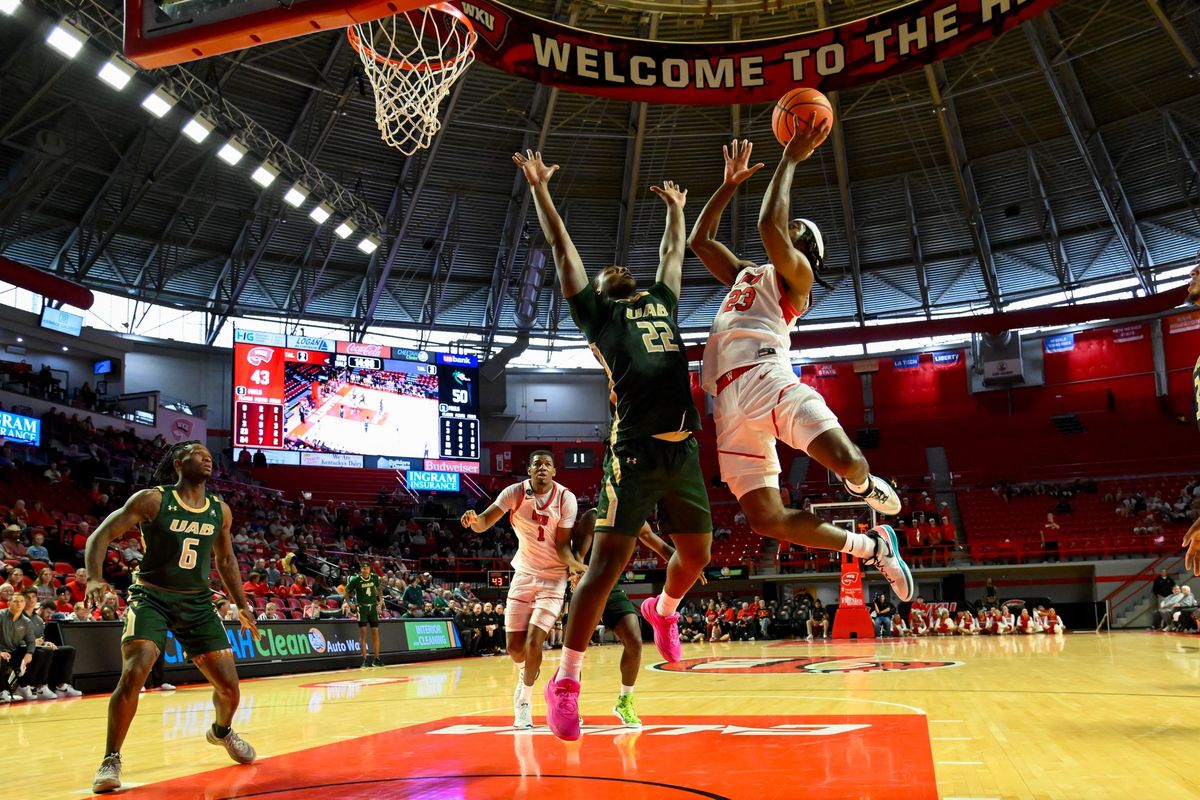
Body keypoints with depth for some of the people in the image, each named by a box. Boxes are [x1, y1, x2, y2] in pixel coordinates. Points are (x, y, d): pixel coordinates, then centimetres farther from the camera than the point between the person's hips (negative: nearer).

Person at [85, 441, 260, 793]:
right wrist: (95, 578, -25)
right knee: (132, 675, -23)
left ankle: (221, 731, 35)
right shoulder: (152, 500, -10)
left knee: (229, 685, 2)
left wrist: (242, 605, 15)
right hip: (151, 597, -4)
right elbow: (101, 535, -9)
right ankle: (111, 760, -3)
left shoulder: (220, 510, 3)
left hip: (198, 602, 4)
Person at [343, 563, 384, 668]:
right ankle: (365, 659, -1)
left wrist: (381, 599, 4)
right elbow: (346, 592, 1)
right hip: (362, 608, -3)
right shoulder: (355, 579, -8)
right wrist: (349, 603, -12)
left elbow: (379, 589, 19)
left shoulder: (374, 578, 1)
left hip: (373, 607, 3)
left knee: (375, 632, 4)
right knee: (363, 632, -5)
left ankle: (377, 659, 11)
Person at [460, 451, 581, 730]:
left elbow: (562, 545, -12)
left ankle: (524, 700, 10)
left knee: (534, 642, -14)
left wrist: (574, 564, -33)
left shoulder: (566, 498, -14)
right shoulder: (516, 493, -11)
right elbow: (486, 521, -21)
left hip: (553, 578, -2)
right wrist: (474, 520, -45)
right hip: (524, 574, 2)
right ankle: (526, 674, 38)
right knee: (514, 646, 2)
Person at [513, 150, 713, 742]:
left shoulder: (661, 302, 27)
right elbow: (562, 250, 14)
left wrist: (674, 208, 51)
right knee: (608, 561, -8)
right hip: (635, 449, -6)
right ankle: (565, 683, 1)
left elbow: (672, 254, 40)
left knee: (696, 552, 11)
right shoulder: (596, 311, 13)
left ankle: (663, 609, 45)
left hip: (683, 448, 6)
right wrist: (540, 189, 18)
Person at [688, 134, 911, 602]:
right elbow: (698, 240, 38)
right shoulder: (744, 274, 34)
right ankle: (870, 548, 13)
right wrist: (729, 184, 36)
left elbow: (768, 222, -5)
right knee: (766, 519, -7)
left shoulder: (796, 272, 12)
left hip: (766, 376, -6)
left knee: (847, 463, -29)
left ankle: (865, 487, 11)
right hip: (729, 399, 6)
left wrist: (791, 158, 5)